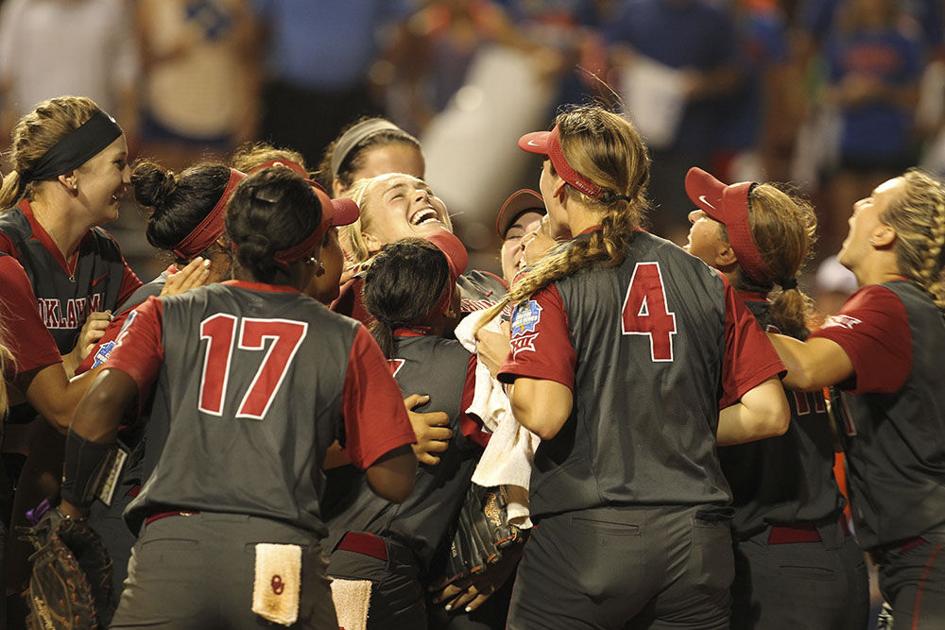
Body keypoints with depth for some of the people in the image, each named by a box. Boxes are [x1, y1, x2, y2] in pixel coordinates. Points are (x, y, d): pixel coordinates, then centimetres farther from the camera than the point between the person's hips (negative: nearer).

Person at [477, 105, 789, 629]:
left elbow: (545, 415, -17)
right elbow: (768, 414, 5)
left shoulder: (553, 284, -5)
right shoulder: (705, 281, 8)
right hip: (696, 541, 4)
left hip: (585, 533, -4)